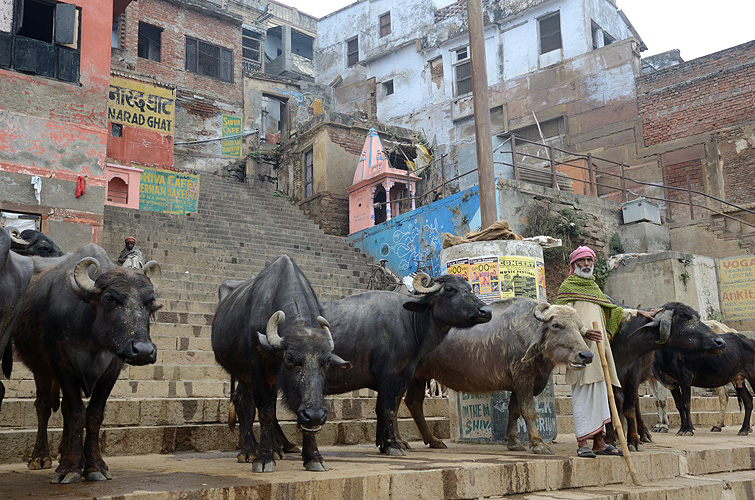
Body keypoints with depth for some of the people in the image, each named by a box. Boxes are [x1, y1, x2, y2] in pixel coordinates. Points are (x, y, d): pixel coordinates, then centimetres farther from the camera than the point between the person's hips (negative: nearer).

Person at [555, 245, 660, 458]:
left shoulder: (593, 287, 24)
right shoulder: (567, 287, 1)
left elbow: (611, 310, 34)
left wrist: (638, 312, 34)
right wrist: (584, 331, -22)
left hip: (598, 347, 8)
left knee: (599, 391, 6)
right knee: (582, 392, -10)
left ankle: (599, 443, 10)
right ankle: (582, 443, -8)